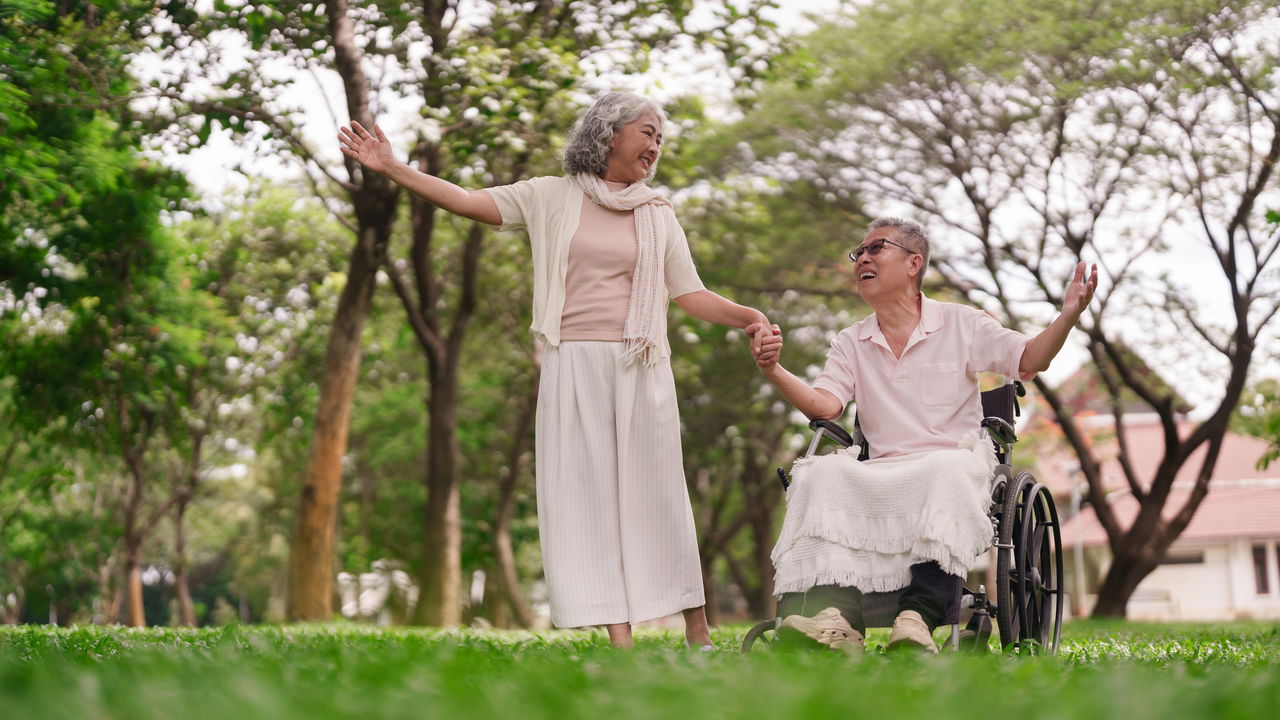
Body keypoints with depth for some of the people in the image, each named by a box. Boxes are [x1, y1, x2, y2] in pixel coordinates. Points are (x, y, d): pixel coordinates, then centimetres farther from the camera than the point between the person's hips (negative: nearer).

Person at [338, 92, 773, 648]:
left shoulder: (658, 215, 13)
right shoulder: (553, 197, 8)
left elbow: (691, 296, 9)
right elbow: (469, 201, 2)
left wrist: (748, 316, -9)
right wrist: (391, 168, -6)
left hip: (641, 369, 1)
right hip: (574, 366, -1)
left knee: (656, 491, 2)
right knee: (587, 489, -5)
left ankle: (697, 632, 9)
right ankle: (619, 639, -4)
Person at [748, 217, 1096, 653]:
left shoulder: (960, 325, 10)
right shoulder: (850, 343, 17)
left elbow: (1029, 360, 2)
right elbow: (824, 404, 1)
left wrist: (1068, 315, -17)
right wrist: (774, 372, -17)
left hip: (952, 463, -2)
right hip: (879, 475, 2)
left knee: (948, 471, -39)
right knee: (822, 473, -29)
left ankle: (919, 617, -49)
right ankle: (838, 615, -45)